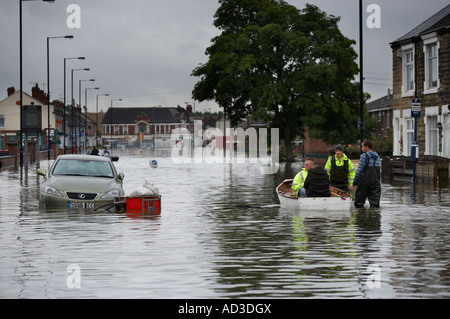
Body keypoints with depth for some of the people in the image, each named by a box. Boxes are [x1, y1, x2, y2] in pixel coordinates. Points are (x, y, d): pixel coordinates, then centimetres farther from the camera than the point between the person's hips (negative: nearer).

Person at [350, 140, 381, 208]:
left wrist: (354, 184, -7)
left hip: (365, 180, -5)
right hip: (376, 181, 5)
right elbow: (378, 170, 15)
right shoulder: (377, 156, 12)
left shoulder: (364, 156, -7)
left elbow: (359, 171, -10)